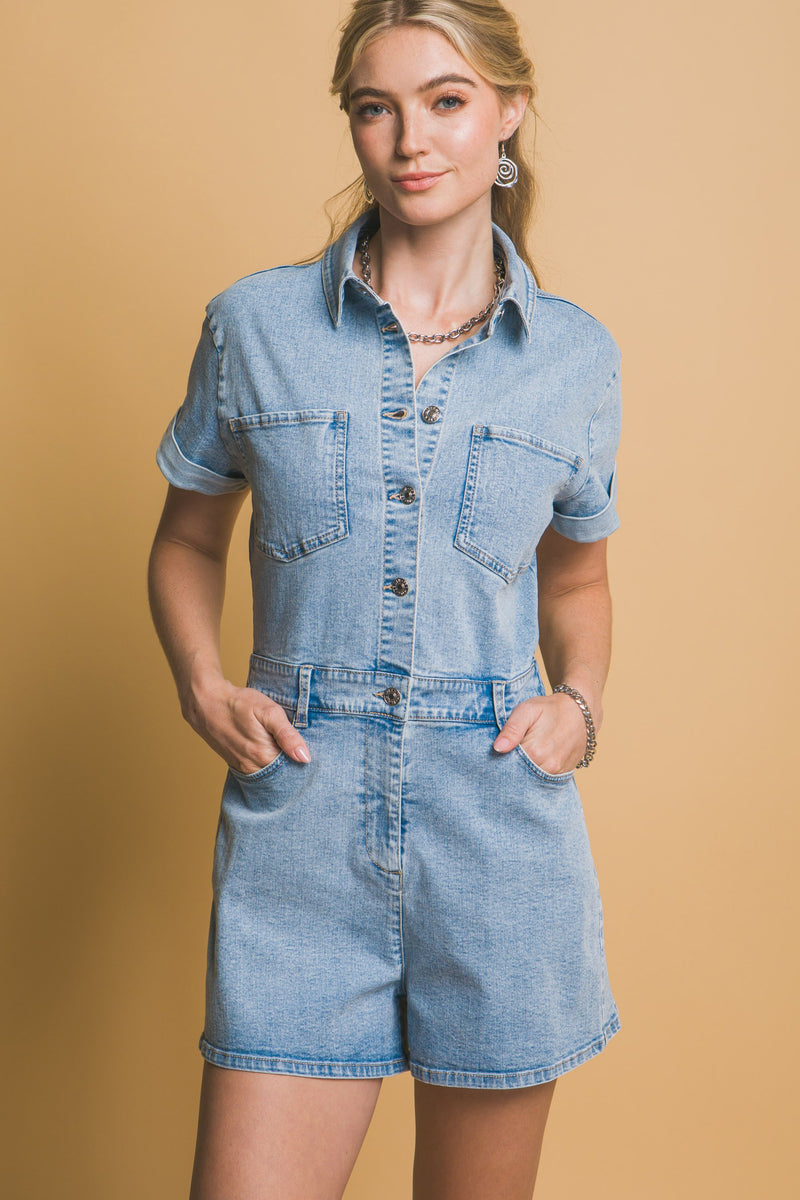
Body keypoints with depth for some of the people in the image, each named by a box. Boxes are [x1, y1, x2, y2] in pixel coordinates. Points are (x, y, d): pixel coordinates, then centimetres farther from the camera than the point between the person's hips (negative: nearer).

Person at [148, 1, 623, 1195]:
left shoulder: (576, 356, 5)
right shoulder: (255, 323, 2)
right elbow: (188, 541, 13)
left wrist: (579, 703, 0)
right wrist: (204, 687, -3)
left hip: (502, 832, 1)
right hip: (299, 833, -1)